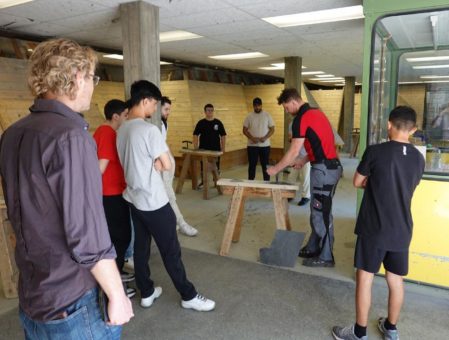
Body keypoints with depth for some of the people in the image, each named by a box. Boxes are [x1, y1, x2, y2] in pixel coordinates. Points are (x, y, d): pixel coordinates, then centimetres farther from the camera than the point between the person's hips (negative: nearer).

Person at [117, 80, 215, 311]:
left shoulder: (122, 130, 7)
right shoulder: (149, 130, -21)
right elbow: (166, 165, -16)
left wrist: (152, 164, 1)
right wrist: (157, 163, 2)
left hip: (134, 198, 9)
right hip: (154, 201, -8)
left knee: (140, 247, 16)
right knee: (171, 250, 3)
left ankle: (146, 293, 30)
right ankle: (188, 296, 17)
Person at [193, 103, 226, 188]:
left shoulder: (218, 123, 2)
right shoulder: (201, 123, 0)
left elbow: (223, 136, 4)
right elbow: (195, 135, 1)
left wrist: (223, 148, 0)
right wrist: (196, 148, -6)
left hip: (216, 149, 1)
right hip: (203, 149, 0)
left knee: (216, 167, 7)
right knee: (203, 166, 7)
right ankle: (203, 182, 20)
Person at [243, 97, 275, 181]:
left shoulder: (267, 115, 1)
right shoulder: (249, 116, 3)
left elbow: (272, 129, -1)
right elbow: (244, 130, 2)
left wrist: (265, 138, -17)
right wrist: (252, 138, -14)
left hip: (265, 145, -1)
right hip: (252, 145, 1)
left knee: (265, 165, 5)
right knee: (252, 165, 6)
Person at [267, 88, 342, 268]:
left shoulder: (301, 118, -14)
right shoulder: (316, 112, 15)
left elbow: (293, 152, -14)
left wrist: (275, 169, -2)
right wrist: (304, 160, 19)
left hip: (323, 169, -10)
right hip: (330, 166, 10)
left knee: (321, 214, 0)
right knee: (319, 211, 17)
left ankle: (325, 257, 12)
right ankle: (313, 248, 28)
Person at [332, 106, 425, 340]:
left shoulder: (375, 151, -13)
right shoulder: (418, 158, 3)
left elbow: (357, 182, -1)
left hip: (374, 228, -5)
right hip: (402, 230, 6)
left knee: (365, 278, 5)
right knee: (396, 280, 16)